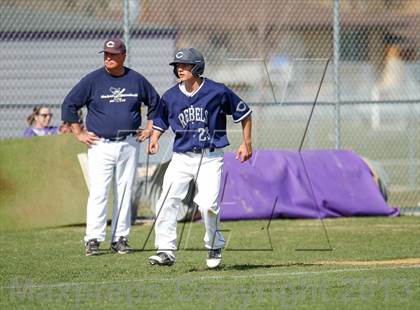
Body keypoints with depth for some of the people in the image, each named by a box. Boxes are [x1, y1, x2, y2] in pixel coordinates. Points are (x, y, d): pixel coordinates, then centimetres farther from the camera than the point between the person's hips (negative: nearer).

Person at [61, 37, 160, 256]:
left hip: (129, 145, 3)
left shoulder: (136, 80, 6)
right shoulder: (93, 80, -2)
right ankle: (93, 239, -8)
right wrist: (79, 133, -1)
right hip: (101, 145, -3)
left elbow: (155, 103, 20)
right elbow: (69, 105, 2)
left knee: (124, 193, 5)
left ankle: (120, 238, 10)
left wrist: (149, 129, 12)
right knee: (98, 192, -9)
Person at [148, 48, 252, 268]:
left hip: (210, 158, -3)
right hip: (181, 157, 3)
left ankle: (214, 248, 9)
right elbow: (160, 122, 19)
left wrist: (247, 144, 5)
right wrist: (154, 139, -1)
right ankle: (166, 250, -6)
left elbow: (244, 113, 6)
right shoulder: (171, 96, 5)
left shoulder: (217, 92, -5)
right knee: (167, 201, -12)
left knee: (208, 204, -15)